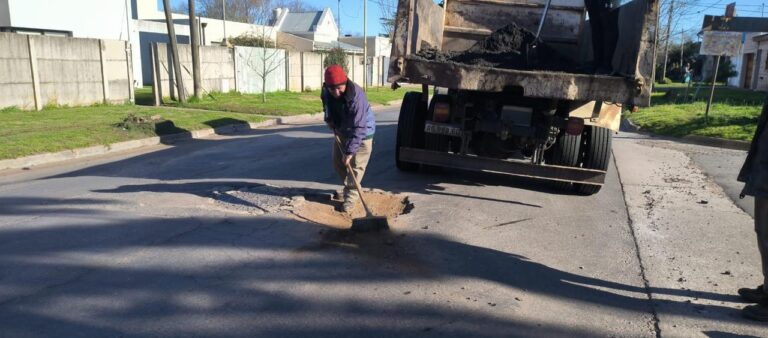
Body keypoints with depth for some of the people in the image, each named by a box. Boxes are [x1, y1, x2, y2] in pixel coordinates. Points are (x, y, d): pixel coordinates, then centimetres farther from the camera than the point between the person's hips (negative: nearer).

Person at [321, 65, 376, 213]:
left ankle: (351, 197, 7)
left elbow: (359, 128, -36)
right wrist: (329, 119, -4)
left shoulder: (356, 96, -37)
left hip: (362, 133, -7)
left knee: (355, 166, -7)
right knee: (337, 162, 14)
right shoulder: (326, 91, -16)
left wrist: (350, 150, -38)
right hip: (341, 131, 7)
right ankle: (349, 187, 35)